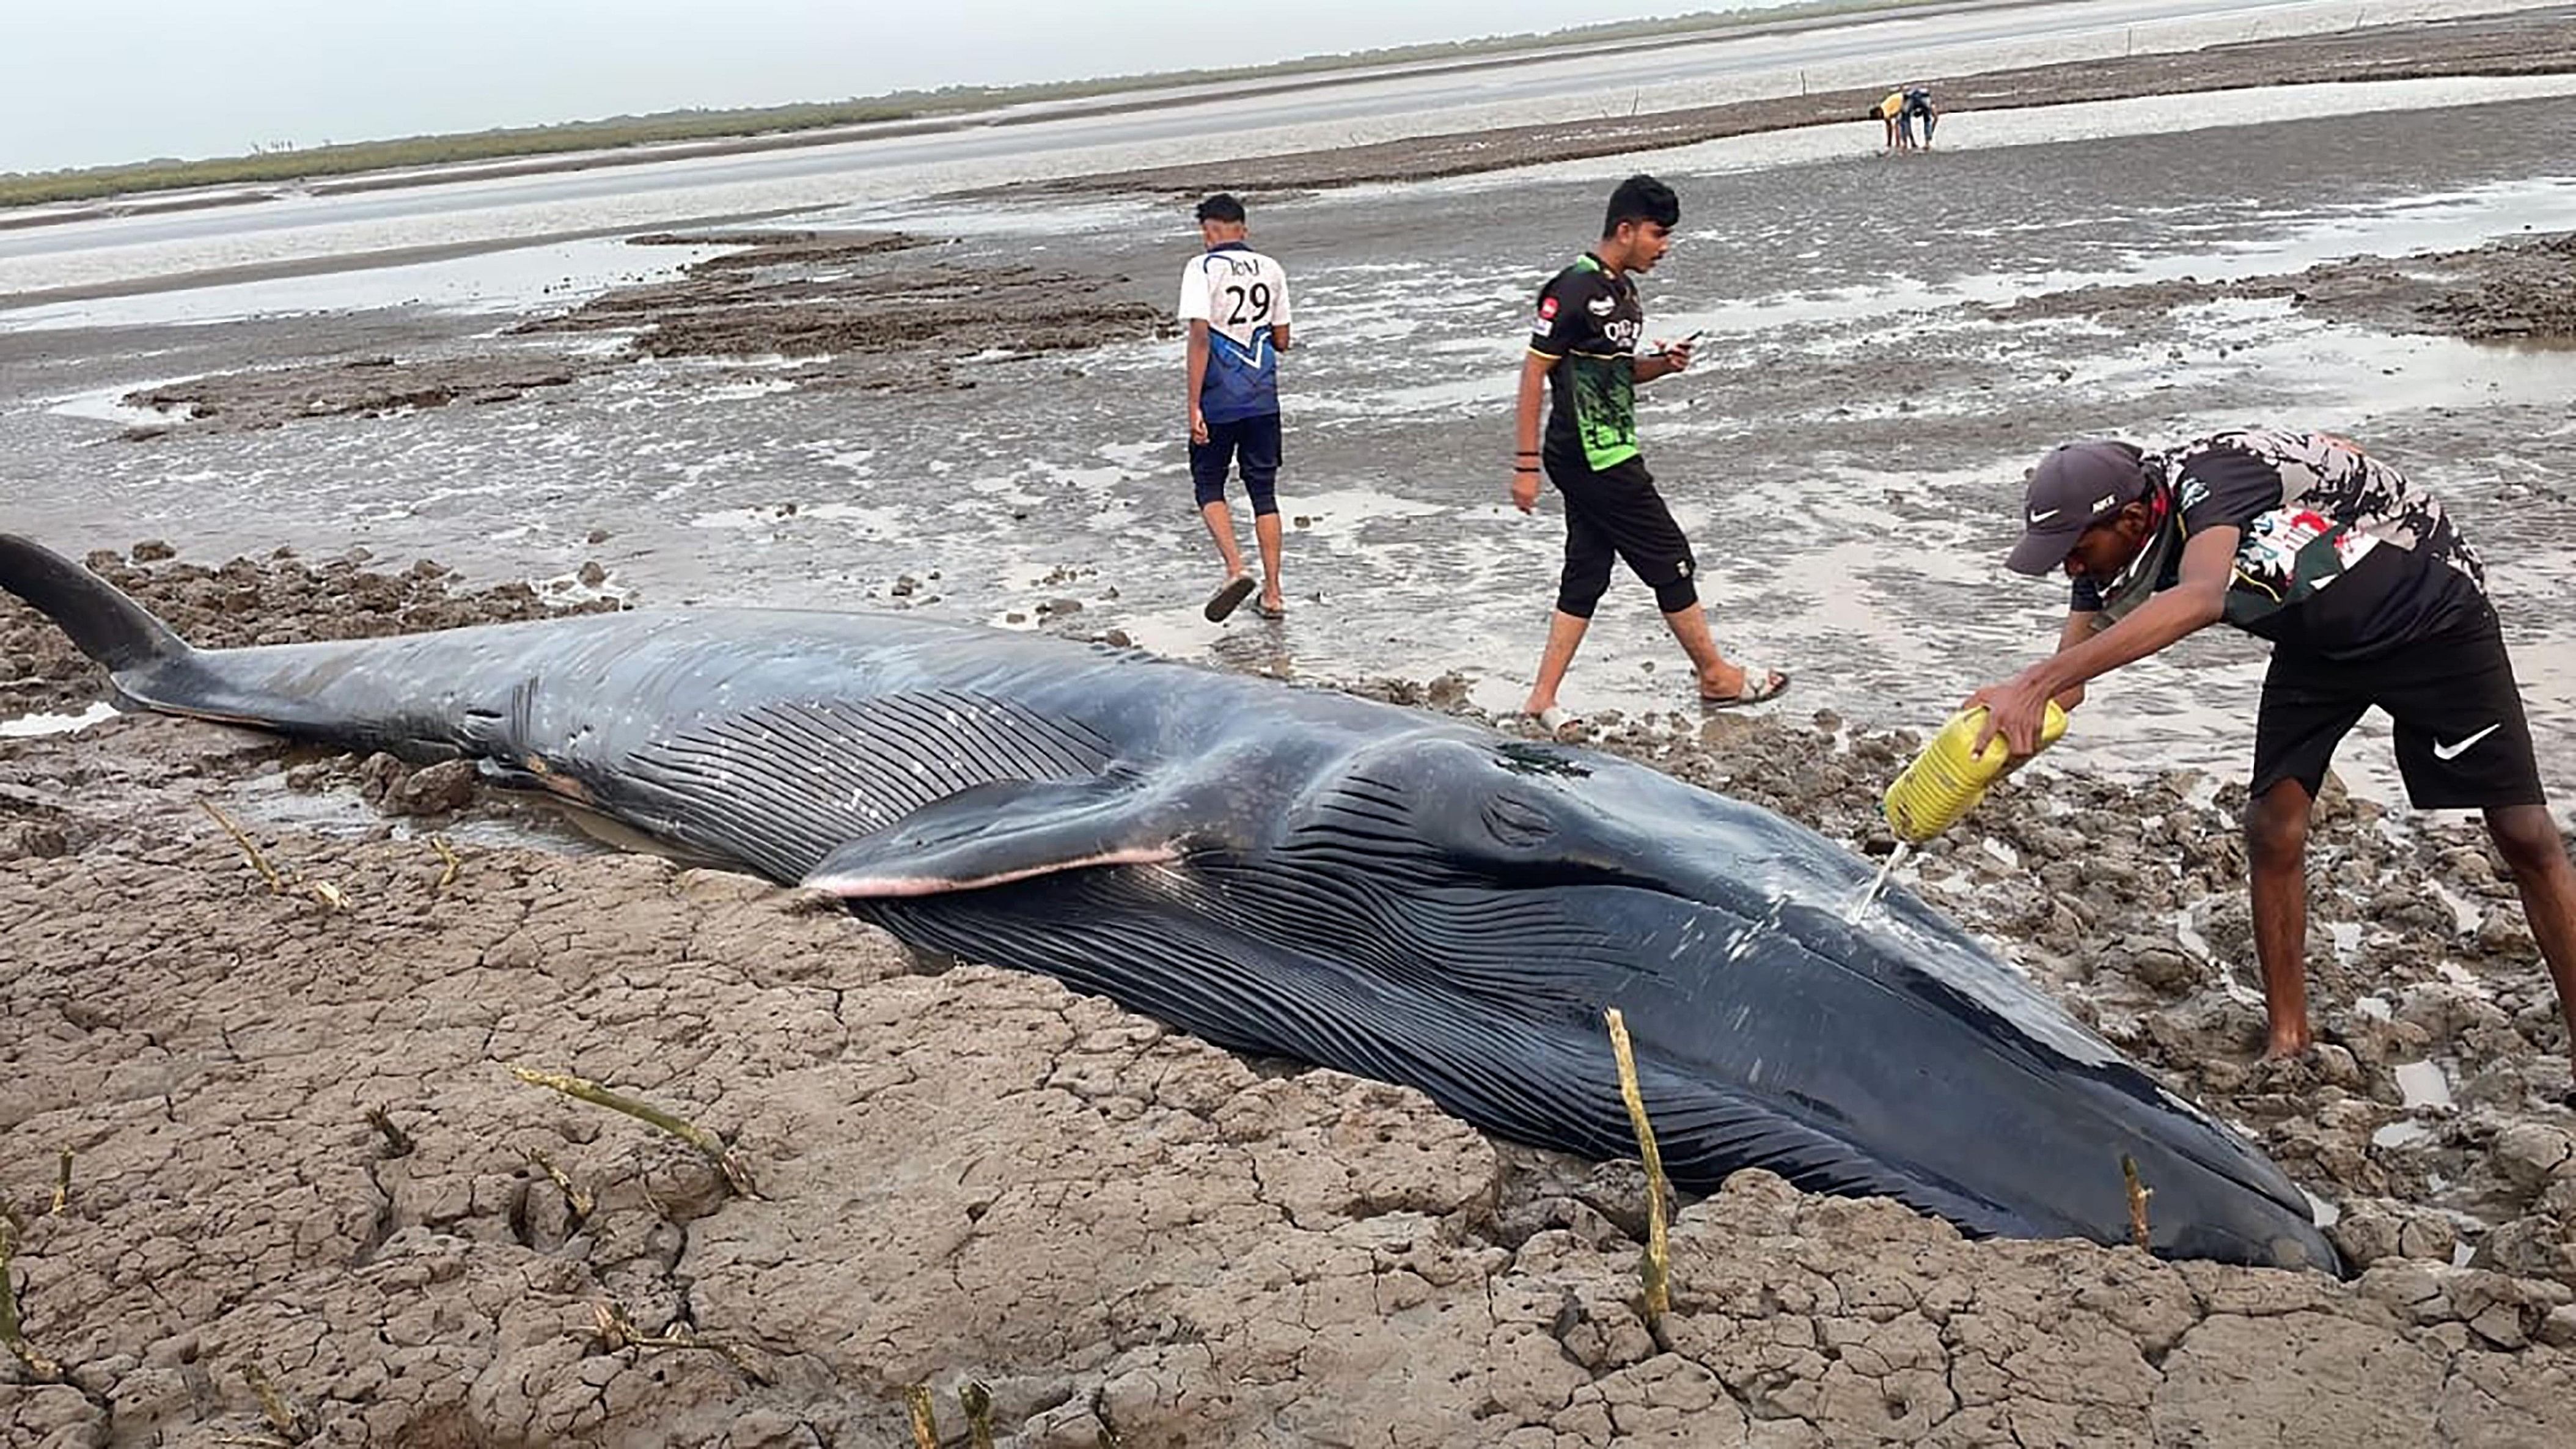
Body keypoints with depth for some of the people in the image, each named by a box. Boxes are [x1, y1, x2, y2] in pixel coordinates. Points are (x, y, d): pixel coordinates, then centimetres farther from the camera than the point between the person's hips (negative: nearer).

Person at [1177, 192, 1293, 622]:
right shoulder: (1271, 270, 7)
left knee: (1209, 486, 12)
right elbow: (1282, 341, 10)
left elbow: (1200, 337, -16)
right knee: (1264, 493, 11)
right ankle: (1273, 593, 11)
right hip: (1263, 398, 4)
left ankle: (1236, 569, -8)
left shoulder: (1202, 269, -8)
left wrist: (1193, 406, -15)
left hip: (1219, 400, -4)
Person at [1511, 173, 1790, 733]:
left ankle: (1544, 698, 13)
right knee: (1670, 560, 2)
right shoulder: (1575, 289, -16)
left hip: (1606, 456, 10)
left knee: (1587, 575, 10)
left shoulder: (1621, 289, 13)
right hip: (1592, 458, -10)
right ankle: (1716, 675, 17)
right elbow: (1534, 373, -17)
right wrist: (1526, 464, -18)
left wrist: (1664, 363, 1)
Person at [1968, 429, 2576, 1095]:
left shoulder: (2209, 479, -38)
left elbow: (2201, 598, -58)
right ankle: (2287, 1040, 7)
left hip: (2432, 611, -6)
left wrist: (2038, 680, -66)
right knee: (2272, 825, -5)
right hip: (2318, 638, 6)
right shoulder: (2109, 549, -15)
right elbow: (2065, 685, -13)